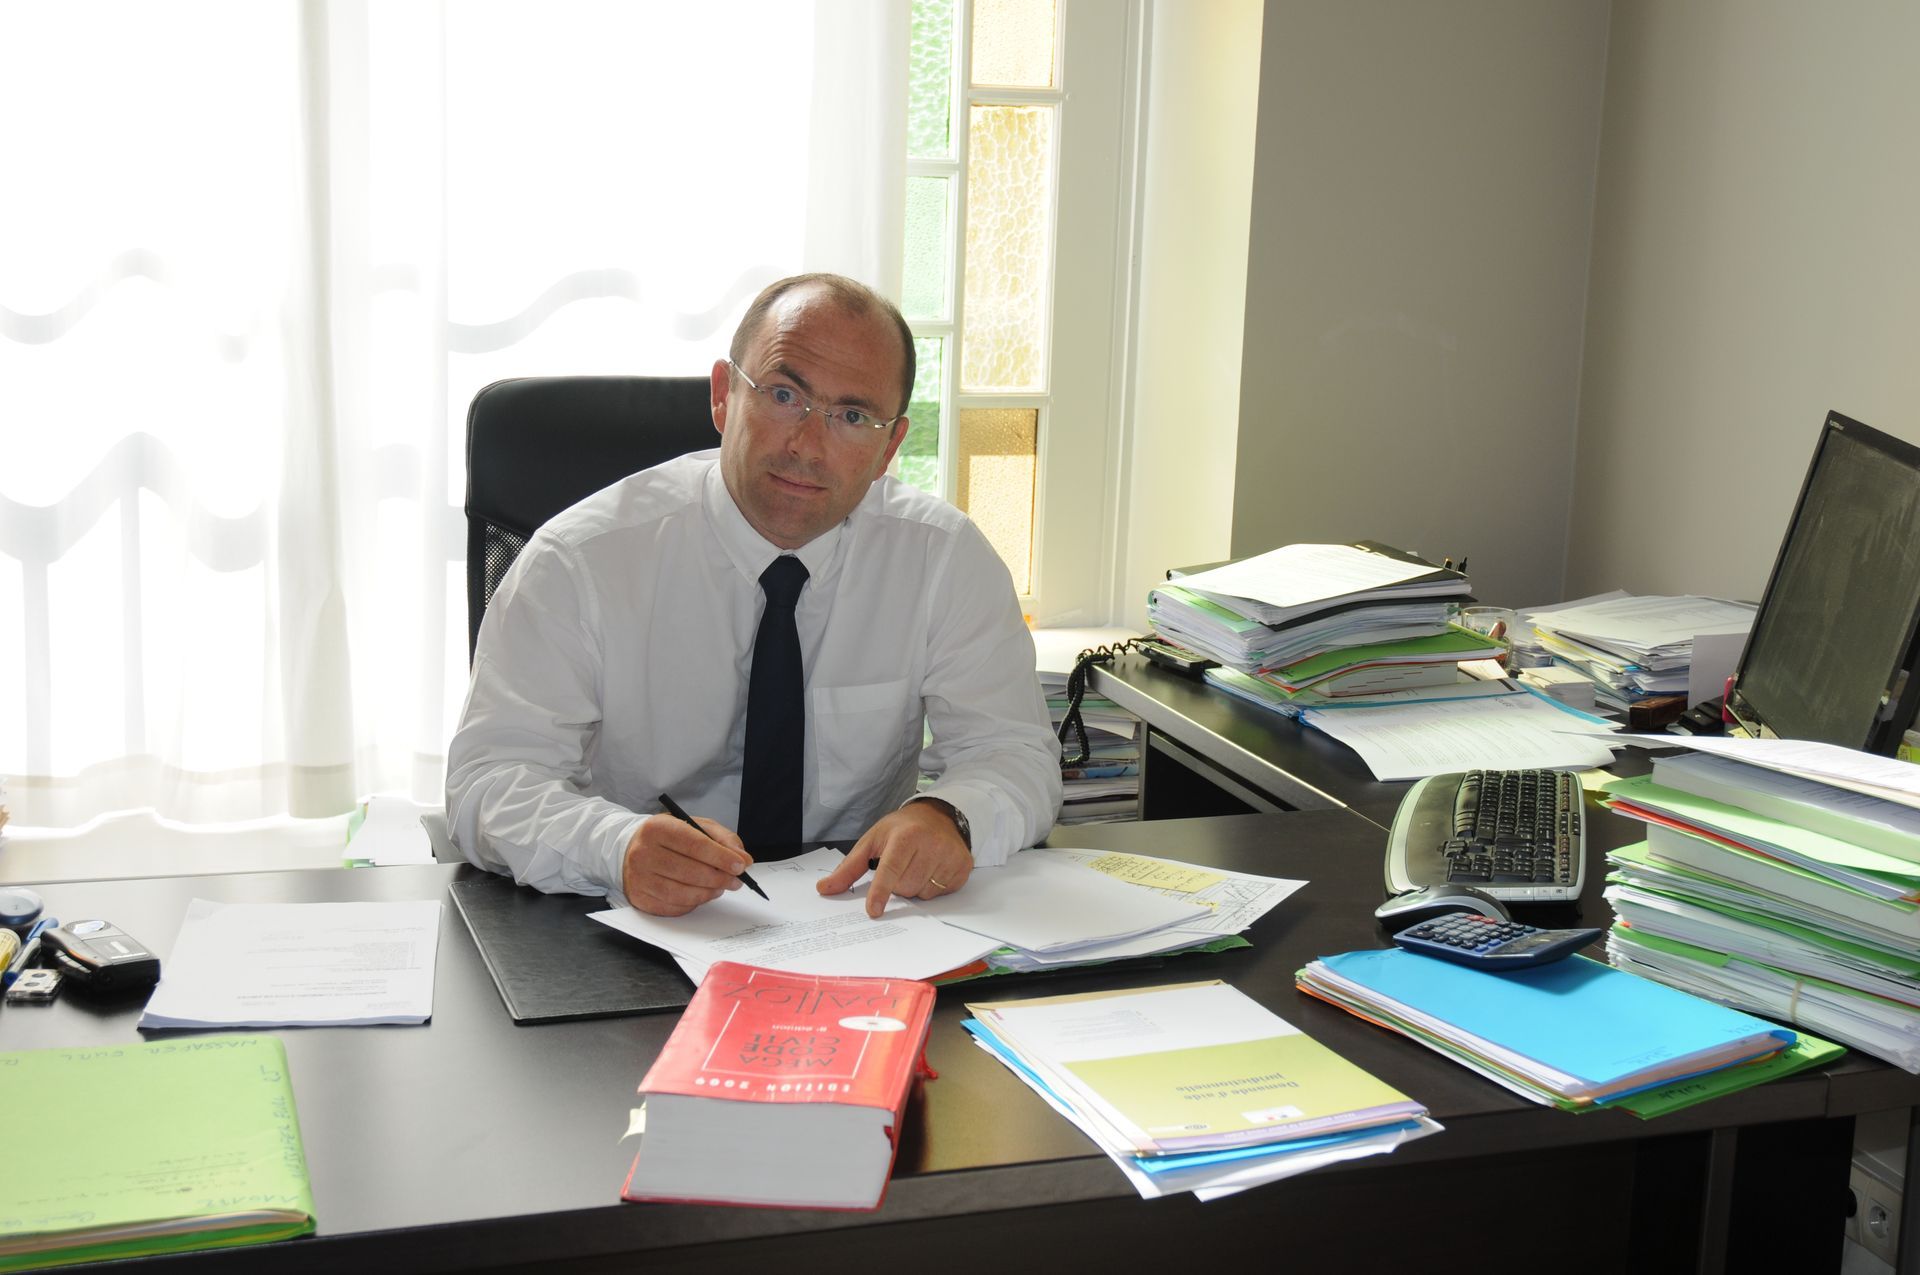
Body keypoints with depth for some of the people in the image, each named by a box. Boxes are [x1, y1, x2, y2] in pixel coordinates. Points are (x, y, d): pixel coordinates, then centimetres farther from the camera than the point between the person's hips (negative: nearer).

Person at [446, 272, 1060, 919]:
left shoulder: (946, 557, -2)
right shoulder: (578, 562, -9)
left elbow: (1013, 750, -3)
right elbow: (489, 775, -15)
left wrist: (949, 816, -27)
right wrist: (620, 847, -36)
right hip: (628, 948, -5)